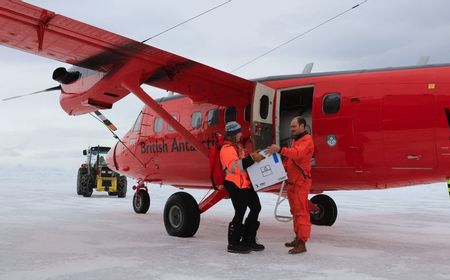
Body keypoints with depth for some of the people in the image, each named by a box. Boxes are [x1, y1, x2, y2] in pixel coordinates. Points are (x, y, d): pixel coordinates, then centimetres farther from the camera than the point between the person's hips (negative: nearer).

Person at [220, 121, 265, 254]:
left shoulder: (238, 146, 20)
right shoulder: (227, 149, -13)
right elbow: (234, 166, -26)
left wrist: (255, 157, 13)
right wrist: (251, 158, -29)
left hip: (245, 184, 10)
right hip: (235, 185, -10)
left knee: (256, 208, 12)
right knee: (240, 212, -8)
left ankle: (248, 240, 22)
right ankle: (233, 244, 4)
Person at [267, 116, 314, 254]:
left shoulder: (306, 140, -11)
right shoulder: (295, 140, 20)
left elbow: (297, 153, -30)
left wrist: (279, 149, -43)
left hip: (301, 182, -10)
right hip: (292, 182, 10)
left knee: (301, 212, -9)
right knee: (295, 211, 14)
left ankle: (302, 244, -8)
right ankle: (298, 238, 24)